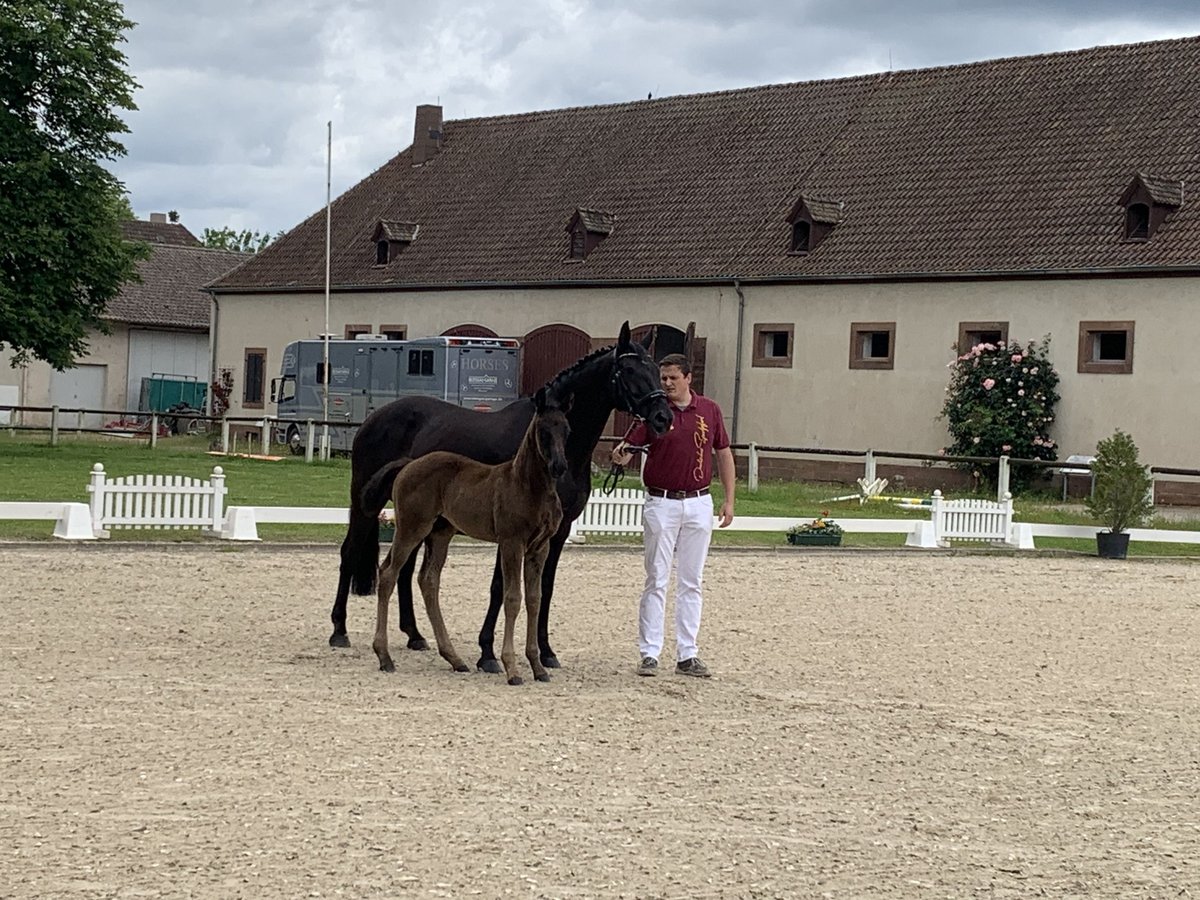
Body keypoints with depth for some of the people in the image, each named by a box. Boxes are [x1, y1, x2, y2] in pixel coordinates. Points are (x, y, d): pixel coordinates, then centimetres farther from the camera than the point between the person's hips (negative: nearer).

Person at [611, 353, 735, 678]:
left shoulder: (710, 410, 4)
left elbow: (723, 454, 11)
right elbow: (626, 449, -9)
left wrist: (729, 499, 6)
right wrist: (620, 454, -34)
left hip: (698, 504, 2)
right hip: (662, 504, -2)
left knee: (691, 583, 8)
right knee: (656, 581, 0)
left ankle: (687, 654, 13)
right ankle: (650, 654, 3)